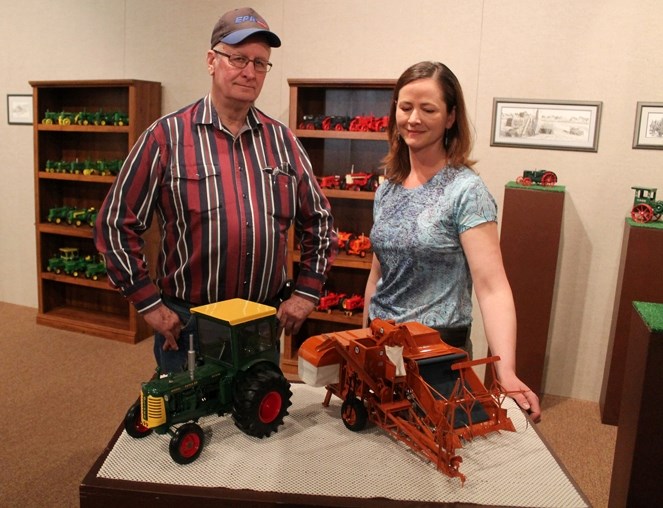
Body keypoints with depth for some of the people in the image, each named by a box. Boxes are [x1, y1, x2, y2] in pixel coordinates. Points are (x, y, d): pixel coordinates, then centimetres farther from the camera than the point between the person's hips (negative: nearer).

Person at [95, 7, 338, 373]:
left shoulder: (281, 140, 4)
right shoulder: (167, 136, -7)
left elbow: (319, 220, 11)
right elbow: (116, 224, -5)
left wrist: (306, 291, 4)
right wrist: (149, 303, -7)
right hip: (185, 323, -3)